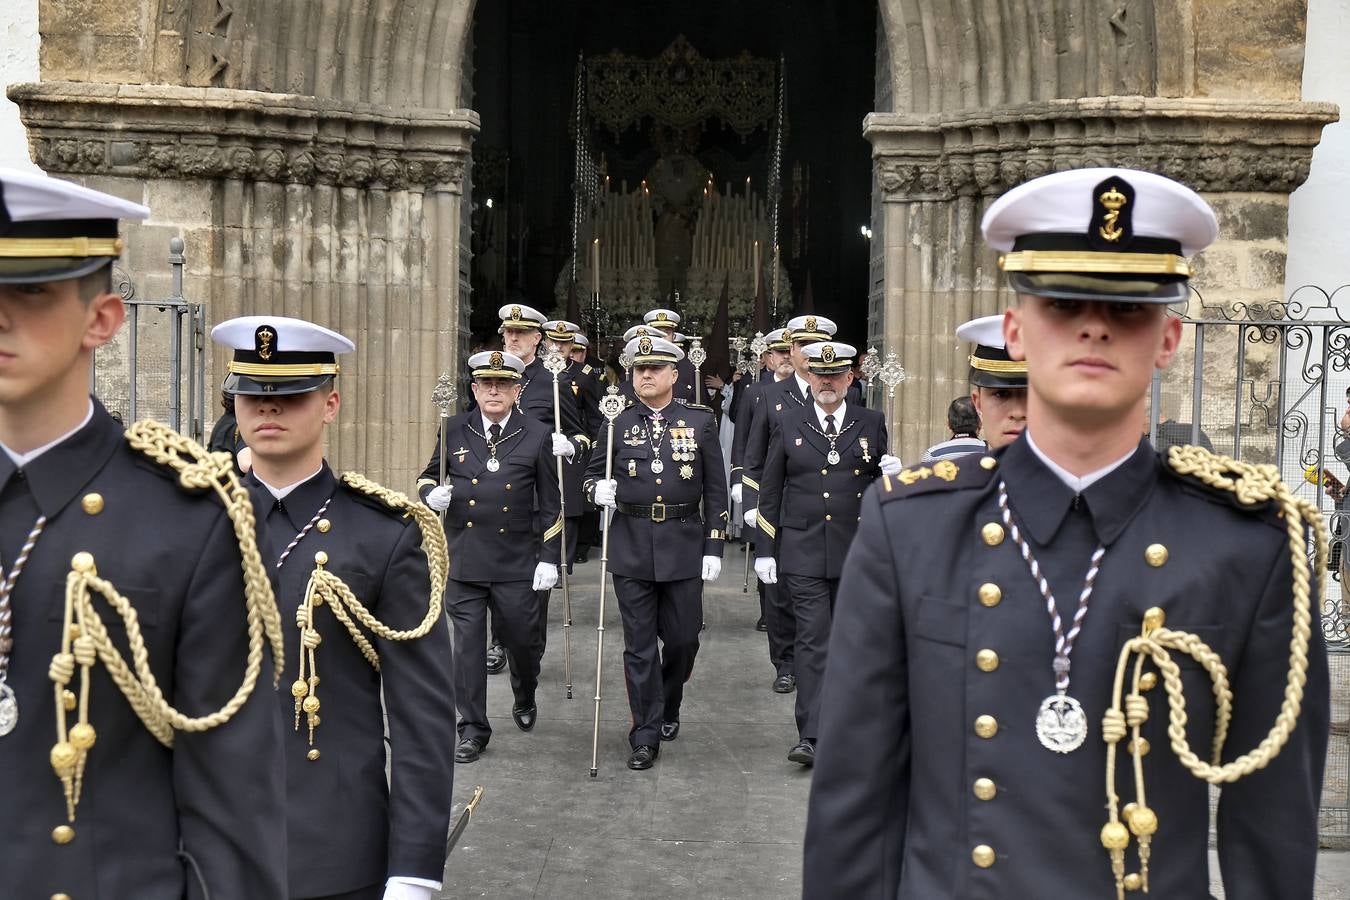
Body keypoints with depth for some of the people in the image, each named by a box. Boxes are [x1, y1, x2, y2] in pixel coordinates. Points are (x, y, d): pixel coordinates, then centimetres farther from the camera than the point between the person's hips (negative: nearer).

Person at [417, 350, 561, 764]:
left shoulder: (537, 436, -1)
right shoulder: (453, 431, 2)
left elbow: (550, 504, 2)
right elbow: (428, 476, 15)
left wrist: (549, 558, -2)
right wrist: (431, 494, -9)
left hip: (517, 561, -1)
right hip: (463, 558, 1)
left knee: (522, 640, 8)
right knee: (467, 644, 3)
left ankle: (524, 702, 39)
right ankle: (472, 730, 15)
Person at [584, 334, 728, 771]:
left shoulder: (700, 422, 2)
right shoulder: (617, 425, 4)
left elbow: (715, 490, 3)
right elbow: (592, 475, 12)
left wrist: (713, 547, -2)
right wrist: (598, 489, -12)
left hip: (684, 547, 0)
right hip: (631, 550, 0)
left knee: (683, 639, 8)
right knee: (639, 647, 3)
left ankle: (668, 707, 36)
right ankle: (645, 736, 11)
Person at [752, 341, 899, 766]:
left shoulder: (872, 424, 7)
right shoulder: (788, 426, 4)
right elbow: (770, 492, 6)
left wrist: (892, 474, -9)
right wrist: (764, 551, 3)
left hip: (857, 553, 2)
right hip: (803, 554, -2)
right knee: (812, 639, -7)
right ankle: (810, 735, -8)